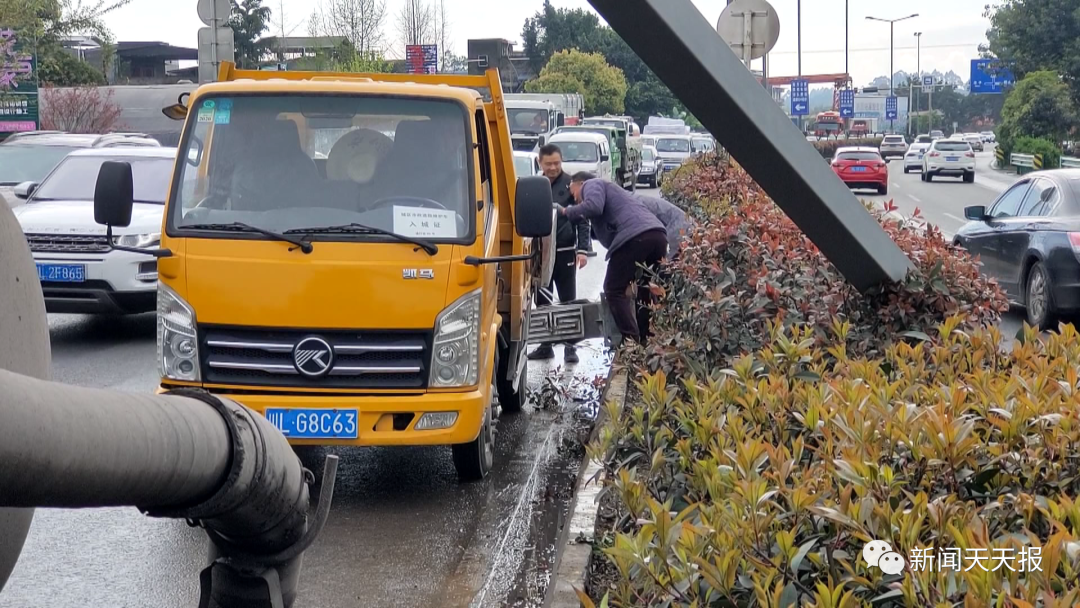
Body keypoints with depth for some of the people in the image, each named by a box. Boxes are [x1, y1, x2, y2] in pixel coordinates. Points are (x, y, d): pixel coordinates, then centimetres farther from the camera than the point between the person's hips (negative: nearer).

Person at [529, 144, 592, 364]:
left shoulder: (571, 185, -3)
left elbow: (583, 219, -4)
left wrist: (583, 249, -11)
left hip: (564, 251, -4)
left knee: (568, 300, 1)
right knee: (542, 301, 9)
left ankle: (570, 346, 7)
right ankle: (545, 345, 18)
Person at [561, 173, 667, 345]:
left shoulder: (592, 185, 14)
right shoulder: (610, 190, 42)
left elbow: (593, 207, -7)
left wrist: (567, 212, 6)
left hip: (634, 237, -8)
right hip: (658, 235, 8)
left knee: (614, 291, 3)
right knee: (647, 292, 21)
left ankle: (633, 341, -6)